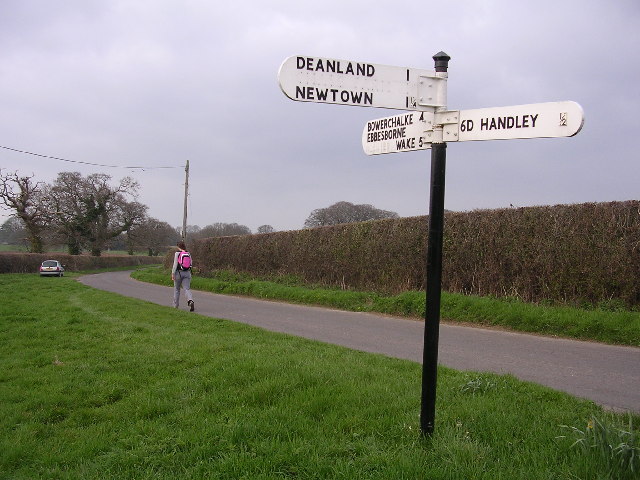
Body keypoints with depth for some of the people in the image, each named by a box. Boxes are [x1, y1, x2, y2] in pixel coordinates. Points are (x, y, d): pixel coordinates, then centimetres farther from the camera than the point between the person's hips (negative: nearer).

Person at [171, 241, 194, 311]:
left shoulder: (177, 253, -8)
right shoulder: (188, 253, 6)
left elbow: (175, 264, -13)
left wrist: (173, 273, -10)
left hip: (178, 273, -3)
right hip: (187, 273, 3)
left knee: (176, 289, 16)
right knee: (187, 289, -5)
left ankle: (176, 305, 24)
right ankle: (191, 301, -32)